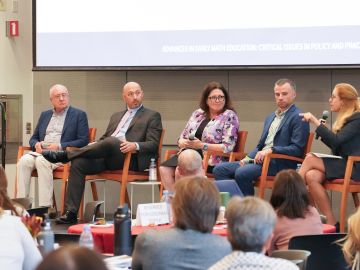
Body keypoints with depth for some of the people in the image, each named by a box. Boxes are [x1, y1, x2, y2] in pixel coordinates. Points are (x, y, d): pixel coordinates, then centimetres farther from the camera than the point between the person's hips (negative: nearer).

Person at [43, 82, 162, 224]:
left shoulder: (152, 116, 14)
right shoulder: (116, 116, 32)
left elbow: (153, 144, 2)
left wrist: (135, 145, -20)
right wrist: (93, 145, 6)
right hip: (106, 157, 6)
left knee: (111, 142, -37)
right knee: (79, 162, -23)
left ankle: (64, 155, -26)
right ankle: (70, 212, -27)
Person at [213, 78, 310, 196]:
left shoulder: (299, 118, -2)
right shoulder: (270, 118, 26)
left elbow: (297, 149, -12)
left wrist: (271, 150, -22)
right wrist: (247, 158, 7)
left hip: (280, 163, -9)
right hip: (260, 159, 9)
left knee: (241, 173, -32)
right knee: (219, 169, -7)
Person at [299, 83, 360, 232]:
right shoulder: (344, 118, 18)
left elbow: (336, 140, -20)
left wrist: (316, 122, -18)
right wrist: (323, 131, 7)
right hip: (343, 164, 8)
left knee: (310, 159, -20)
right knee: (311, 176, -19)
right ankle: (332, 224, -19)